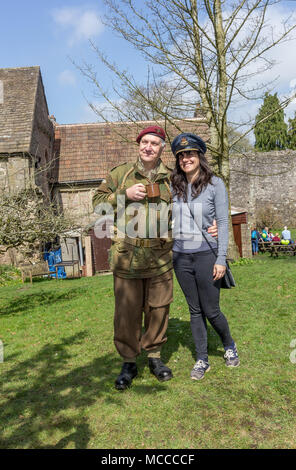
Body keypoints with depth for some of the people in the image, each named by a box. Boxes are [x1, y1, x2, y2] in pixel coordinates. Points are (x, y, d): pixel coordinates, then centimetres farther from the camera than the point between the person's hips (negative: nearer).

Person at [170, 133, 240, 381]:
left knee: (211, 310, 4)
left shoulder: (215, 184, -2)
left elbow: (223, 222, -4)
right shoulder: (174, 187, 8)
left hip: (206, 253, -3)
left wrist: (221, 259, -10)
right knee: (195, 310, 10)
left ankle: (230, 345, 33)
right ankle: (202, 359, 24)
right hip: (181, 255, 4)